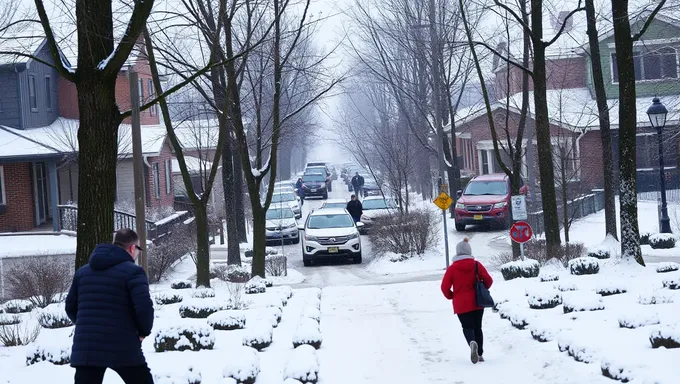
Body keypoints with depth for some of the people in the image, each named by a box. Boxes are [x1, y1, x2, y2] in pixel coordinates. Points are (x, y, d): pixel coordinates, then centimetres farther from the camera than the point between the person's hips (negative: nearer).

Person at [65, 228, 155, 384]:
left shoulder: (82, 271, 15)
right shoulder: (132, 271, -5)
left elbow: (70, 306, 18)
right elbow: (144, 307, -16)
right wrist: (144, 331, 2)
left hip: (85, 349, 5)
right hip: (123, 349, -5)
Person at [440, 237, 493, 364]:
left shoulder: (452, 268, -7)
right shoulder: (476, 265, -3)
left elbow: (445, 287, -8)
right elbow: (488, 280, -2)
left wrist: (451, 296, 12)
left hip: (461, 304, -2)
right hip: (477, 303, 2)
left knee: (467, 327, 3)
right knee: (477, 327, 14)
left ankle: (472, 342, -28)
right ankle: (480, 353, 12)